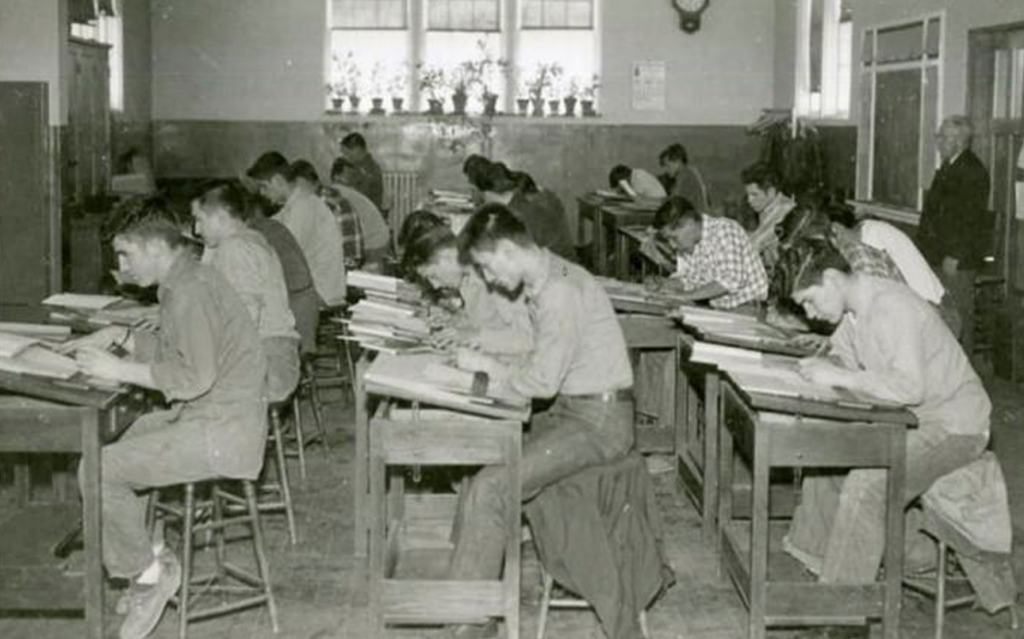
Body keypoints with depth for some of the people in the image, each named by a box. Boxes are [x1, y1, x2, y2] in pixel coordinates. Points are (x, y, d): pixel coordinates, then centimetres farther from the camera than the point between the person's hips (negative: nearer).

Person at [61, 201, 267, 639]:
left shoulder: (190, 291, -19)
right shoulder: (187, 280, 14)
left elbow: (195, 376, -25)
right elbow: (172, 350, 23)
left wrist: (119, 369, -18)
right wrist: (117, 336, 11)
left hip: (221, 432, -11)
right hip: (213, 418, 11)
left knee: (100, 470, -14)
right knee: (118, 437, 24)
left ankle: (148, 573, 3)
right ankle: (141, 558, 23)